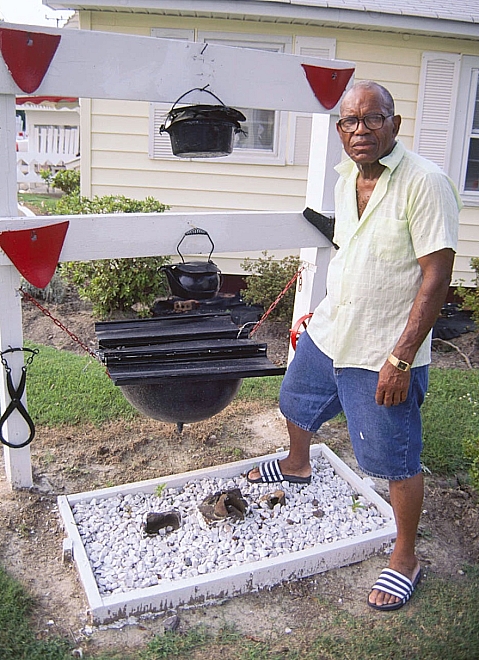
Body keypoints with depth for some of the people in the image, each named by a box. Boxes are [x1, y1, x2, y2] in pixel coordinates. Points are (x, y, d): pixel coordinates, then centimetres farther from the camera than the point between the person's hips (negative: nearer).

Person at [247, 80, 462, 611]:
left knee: (396, 459, 4)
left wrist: (400, 358, -23)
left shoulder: (425, 183, -21)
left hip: (383, 352, -8)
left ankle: (405, 558, 27)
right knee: (296, 403, 28)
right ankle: (297, 466, 59)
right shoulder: (346, 175, 3)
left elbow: (437, 278, -21)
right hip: (328, 329, 8)